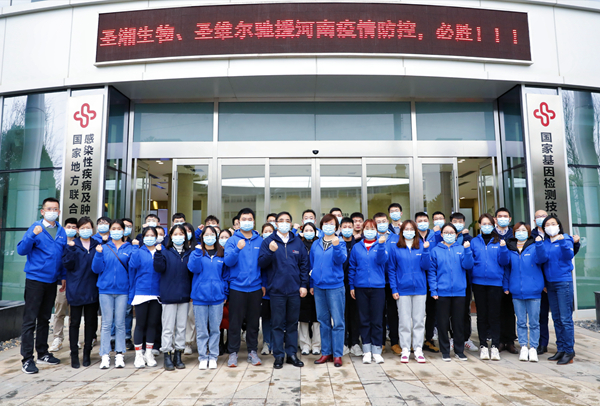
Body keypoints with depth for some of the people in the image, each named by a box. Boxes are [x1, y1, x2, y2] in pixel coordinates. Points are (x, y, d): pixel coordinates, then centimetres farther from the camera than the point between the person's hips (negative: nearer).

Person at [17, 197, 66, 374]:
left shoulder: (62, 231, 8)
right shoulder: (35, 228, -6)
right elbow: (21, 250, -14)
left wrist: (63, 276, 10)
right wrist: (32, 235, -28)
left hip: (52, 281, 5)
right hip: (35, 279, -5)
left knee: (45, 319, 15)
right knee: (30, 320, -1)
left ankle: (42, 353, 27)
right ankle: (27, 359, 6)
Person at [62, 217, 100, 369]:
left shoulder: (97, 245, 7)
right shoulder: (72, 244, 2)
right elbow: (67, 265, -7)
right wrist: (71, 249, -19)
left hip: (92, 290, 2)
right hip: (76, 290, -2)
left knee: (91, 322, 9)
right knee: (75, 322, 5)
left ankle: (87, 353, 21)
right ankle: (74, 354, 15)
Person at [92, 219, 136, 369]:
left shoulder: (130, 248, 6)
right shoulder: (104, 248, 6)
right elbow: (96, 269, 1)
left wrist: (136, 248, -12)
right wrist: (98, 254, -13)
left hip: (122, 289, 0)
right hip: (106, 289, 0)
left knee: (120, 323, 5)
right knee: (107, 323, 3)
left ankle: (119, 355, 14)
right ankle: (105, 356, 10)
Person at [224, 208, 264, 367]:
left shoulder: (260, 240, 6)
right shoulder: (232, 240, 0)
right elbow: (228, 261, -12)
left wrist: (264, 284, 3)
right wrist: (237, 249, -29)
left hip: (255, 287, 2)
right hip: (237, 287, -2)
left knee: (253, 321, 11)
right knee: (235, 321, 5)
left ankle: (252, 351, 24)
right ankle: (233, 352, 18)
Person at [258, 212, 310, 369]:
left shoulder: (297, 241, 8)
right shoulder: (268, 241, 1)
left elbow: (304, 264, 8)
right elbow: (261, 263, -5)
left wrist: (304, 285, 2)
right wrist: (270, 252, -22)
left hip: (294, 290, 2)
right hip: (277, 290, -2)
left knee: (293, 323, 11)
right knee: (278, 324, 5)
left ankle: (292, 353, 23)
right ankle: (278, 355, 17)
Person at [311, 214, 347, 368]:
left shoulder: (340, 243, 0)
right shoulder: (316, 244, 11)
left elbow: (341, 260, -16)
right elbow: (312, 265, 15)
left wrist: (336, 246, -31)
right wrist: (311, 284, 13)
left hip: (335, 287, -4)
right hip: (319, 287, 4)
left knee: (338, 322, -1)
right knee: (323, 321, 11)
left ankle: (337, 354, 9)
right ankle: (326, 352, 22)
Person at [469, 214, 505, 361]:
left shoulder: (499, 241, 7)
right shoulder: (474, 241, 9)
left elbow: (504, 261, 2)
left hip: (495, 282, -1)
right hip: (478, 282, 1)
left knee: (494, 314, 1)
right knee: (481, 314, 6)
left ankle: (495, 346, 9)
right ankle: (483, 346, 15)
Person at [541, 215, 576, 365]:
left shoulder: (565, 239, -3)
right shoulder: (545, 242, 10)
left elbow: (569, 255, -22)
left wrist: (562, 243, -33)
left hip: (564, 282, -5)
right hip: (550, 283, 6)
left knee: (565, 318, -5)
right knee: (556, 319, 11)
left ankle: (569, 351, 4)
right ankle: (560, 349, 20)